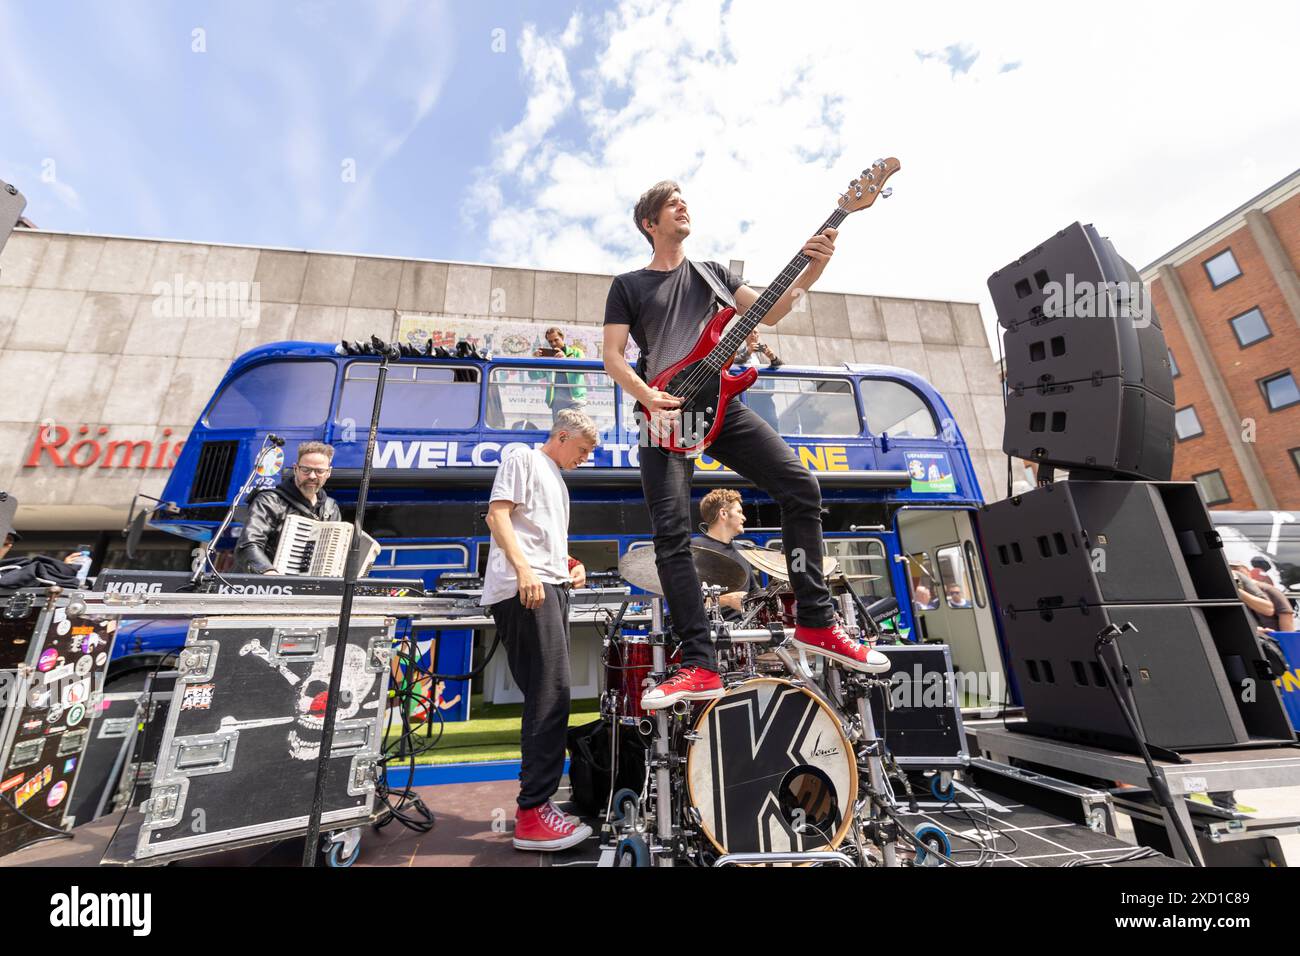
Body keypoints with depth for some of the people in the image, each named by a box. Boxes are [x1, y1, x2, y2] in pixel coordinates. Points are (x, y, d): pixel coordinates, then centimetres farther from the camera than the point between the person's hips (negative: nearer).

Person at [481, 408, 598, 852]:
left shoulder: (557, 480, 28)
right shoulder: (525, 459, 2)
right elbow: (497, 514, -11)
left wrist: (569, 564, 14)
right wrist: (524, 569, -23)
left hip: (551, 588, 10)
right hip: (524, 589, -10)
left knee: (547, 697, 10)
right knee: (551, 695, -13)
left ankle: (536, 801, 21)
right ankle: (533, 813, -5)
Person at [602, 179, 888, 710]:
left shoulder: (712, 272, 24)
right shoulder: (628, 285, 16)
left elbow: (768, 312, 12)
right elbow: (612, 356, 5)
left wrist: (809, 272, -6)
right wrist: (648, 397, -13)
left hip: (720, 403, 3)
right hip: (664, 414, -2)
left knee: (801, 486, -13)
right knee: (671, 535, -13)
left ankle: (816, 622, 1)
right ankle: (700, 666, -5)